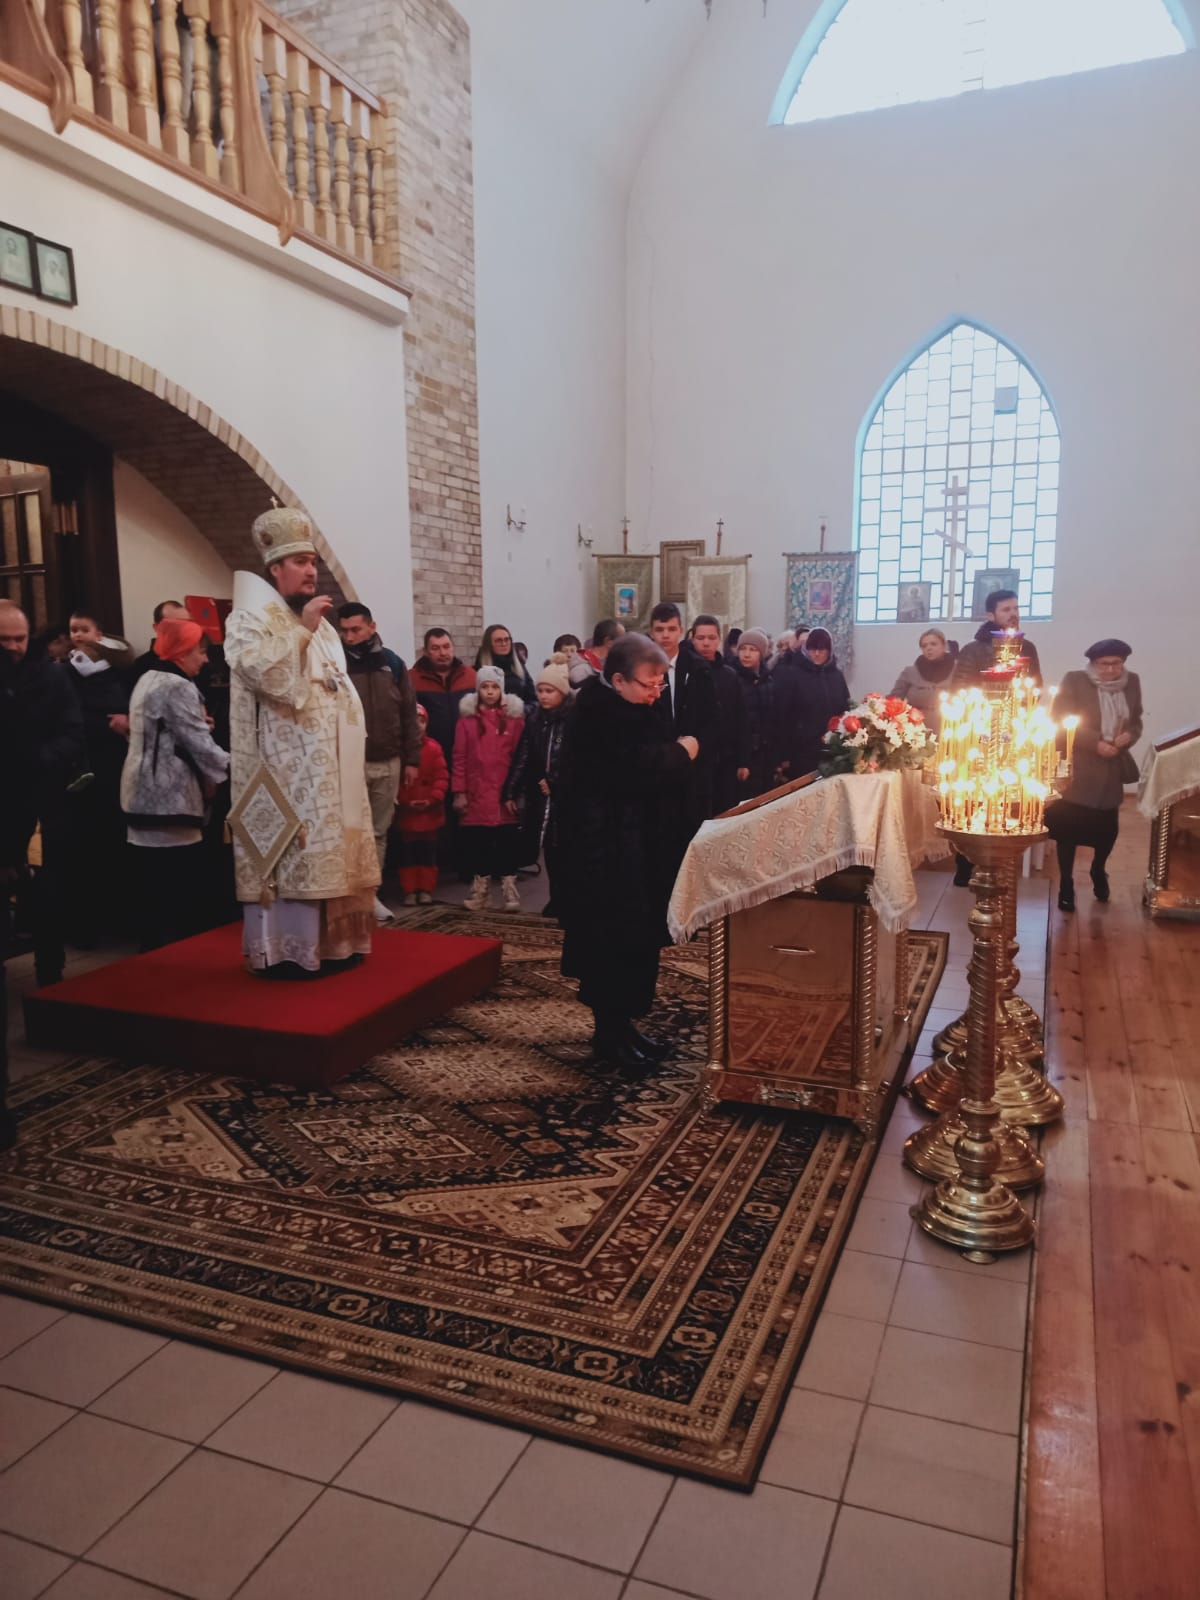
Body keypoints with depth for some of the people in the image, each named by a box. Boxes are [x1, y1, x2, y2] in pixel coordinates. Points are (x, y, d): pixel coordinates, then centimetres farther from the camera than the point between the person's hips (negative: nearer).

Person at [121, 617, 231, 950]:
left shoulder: (147, 679, 17)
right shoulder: (178, 687, -14)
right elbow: (200, 745, -16)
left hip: (144, 795, 10)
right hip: (170, 798, -10)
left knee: (153, 889, 14)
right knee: (181, 892, -5)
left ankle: (153, 948, 21)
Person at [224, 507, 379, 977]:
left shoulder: (320, 625, 19)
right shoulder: (251, 618, -5)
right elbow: (263, 673, -22)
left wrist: (353, 736, 15)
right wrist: (302, 630, -19)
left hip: (326, 762, 8)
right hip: (284, 764, -8)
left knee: (327, 848, 10)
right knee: (287, 848, -9)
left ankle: (328, 941, 17)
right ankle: (283, 949, -3)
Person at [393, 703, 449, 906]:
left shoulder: (433, 748, -3)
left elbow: (441, 776, -4)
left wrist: (433, 798, -15)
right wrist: (402, 800, -15)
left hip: (430, 811, 1)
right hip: (405, 811, 0)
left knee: (428, 853, 8)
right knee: (407, 853, 6)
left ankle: (426, 889, 17)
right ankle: (409, 890, 13)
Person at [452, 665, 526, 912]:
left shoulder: (515, 717, 3)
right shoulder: (467, 718, 4)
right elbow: (459, 758, 3)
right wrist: (459, 792, -1)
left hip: (507, 792, -1)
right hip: (476, 792, 1)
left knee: (508, 840, 0)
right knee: (476, 841, 6)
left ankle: (509, 886, 10)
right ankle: (480, 886, 18)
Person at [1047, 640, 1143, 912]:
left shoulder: (1131, 682, 5)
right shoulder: (1074, 681, -9)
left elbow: (1136, 721, 12)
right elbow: (1059, 722, -14)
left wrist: (1129, 735, -11)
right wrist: (1096, 743, -21)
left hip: (1112, 768, 4)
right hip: (1077, 768, -4)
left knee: (1108, 827, 11)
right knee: (1069, 827, -2)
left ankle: (1098, 871, 40)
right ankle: (1066, 885, 14)